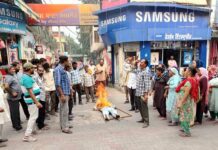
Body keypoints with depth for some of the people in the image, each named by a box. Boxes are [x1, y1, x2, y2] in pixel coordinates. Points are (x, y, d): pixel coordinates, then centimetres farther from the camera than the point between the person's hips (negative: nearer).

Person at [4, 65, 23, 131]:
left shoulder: (12, 76, 12)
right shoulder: (9, 77, -19)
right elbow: (6, 87, -33)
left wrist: (19, 91, 16)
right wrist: (12, 93, -23)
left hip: (16, 98, 10)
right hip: (13, 98, -10)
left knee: (16, 111, 21)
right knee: (14, 112, 3)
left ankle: (17, 123, 35)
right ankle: (16, 126, 14)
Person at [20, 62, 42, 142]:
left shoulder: (26, 76, 11)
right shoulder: (27, 78, -21)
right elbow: (30, 92, -25)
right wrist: (36, 102, -26)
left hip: (33, 99, 11)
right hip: (32, 100, -11)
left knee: (33, 116, 22)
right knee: (33, 117, -6)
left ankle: (32, 130, 37)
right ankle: (27, 135, -2)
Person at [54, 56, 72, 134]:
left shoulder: (62, 69, 13)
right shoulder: (58, 69, -15)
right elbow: (57, 84, -21)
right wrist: (62, 95, -23)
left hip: (66, 92, 10)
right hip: (63, 93, -10)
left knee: (63, 109, 17)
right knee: (65, 110, -4)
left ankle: (64, 124, 28)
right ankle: (65, 127, 4)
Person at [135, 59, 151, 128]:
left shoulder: (145, 72, -13)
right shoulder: (139, 71, 12)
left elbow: (147, 84, -19)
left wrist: (146, 94, -22)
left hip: (143, 93, -8)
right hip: (138, 93, 8)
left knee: (144, 108, -1)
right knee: (140, 107, 17)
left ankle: (146, 122, 9)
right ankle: (143, 119, 32)